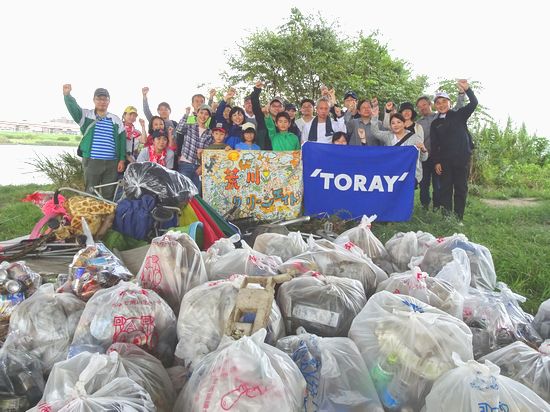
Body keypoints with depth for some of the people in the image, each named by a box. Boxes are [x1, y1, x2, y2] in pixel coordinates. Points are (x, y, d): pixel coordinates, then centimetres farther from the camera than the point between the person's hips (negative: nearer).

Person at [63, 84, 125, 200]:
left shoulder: (116, 120, 11)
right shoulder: (86, 115, 6)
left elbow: (122, 140, 10)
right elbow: (73, 107, -12)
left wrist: (122, 159, 3)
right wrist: (67, 94, -33)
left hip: (112, 163, 2)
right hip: (91, 162, -2)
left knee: (109, 194, 7)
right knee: (91, 193, 2)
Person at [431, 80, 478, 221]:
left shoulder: (459, 115, 7)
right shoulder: (435, 124, 11)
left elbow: (473, 103, -7)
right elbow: (434, 145, 9)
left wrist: (467, 89, -22)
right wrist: (436, 162, 0)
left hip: (462, 158, -1)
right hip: (445, 160, 2)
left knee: (461, 188, 1)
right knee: (445, 189, 0)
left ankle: (458, 218, 5)